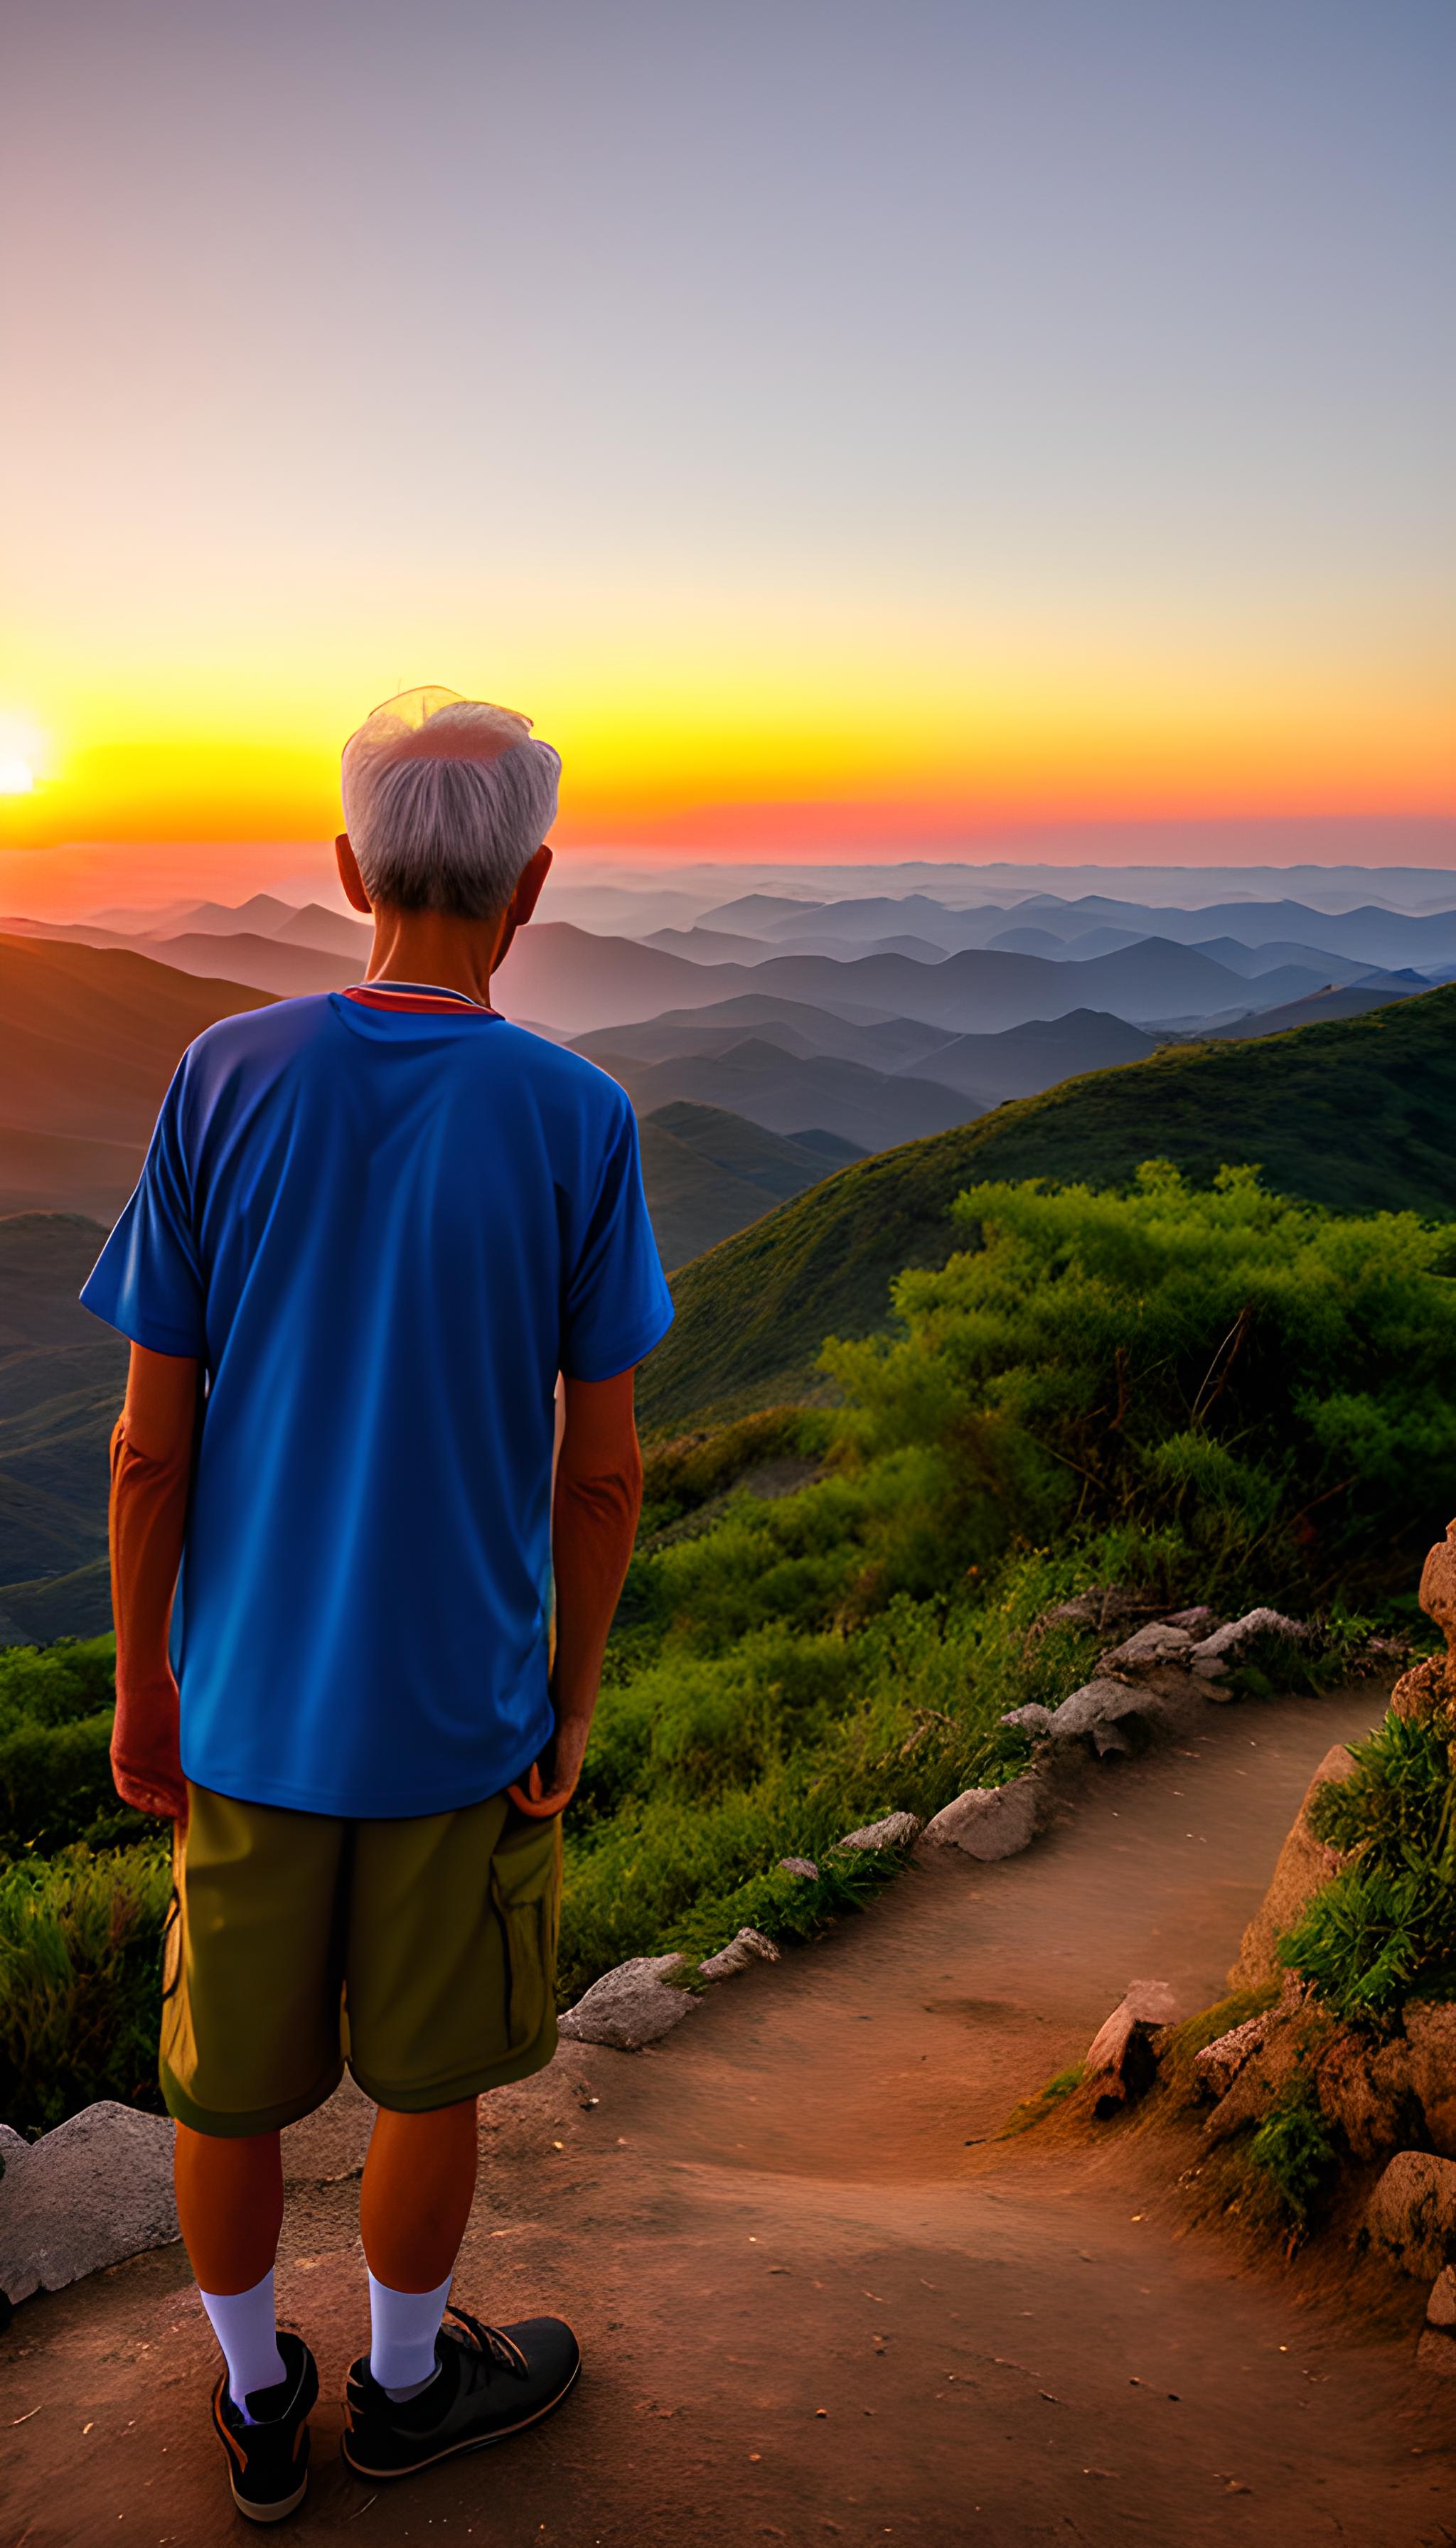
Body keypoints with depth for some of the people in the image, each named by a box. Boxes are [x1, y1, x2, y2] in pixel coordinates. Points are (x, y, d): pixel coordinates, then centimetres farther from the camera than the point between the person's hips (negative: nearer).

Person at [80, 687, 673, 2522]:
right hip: (460, 1705, -1)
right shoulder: (575, 1125, -14)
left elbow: (150, 1441, -7)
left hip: (245, 1694, 2)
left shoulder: (226, 1082, -11)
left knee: (230, 2077, 20)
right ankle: (403, 2378, 41)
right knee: (425, 2074, 19)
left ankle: (256, 2405, 40)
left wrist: (139, 1683, 5)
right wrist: (572, 1701, 5)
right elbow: (601, 1472, -9)